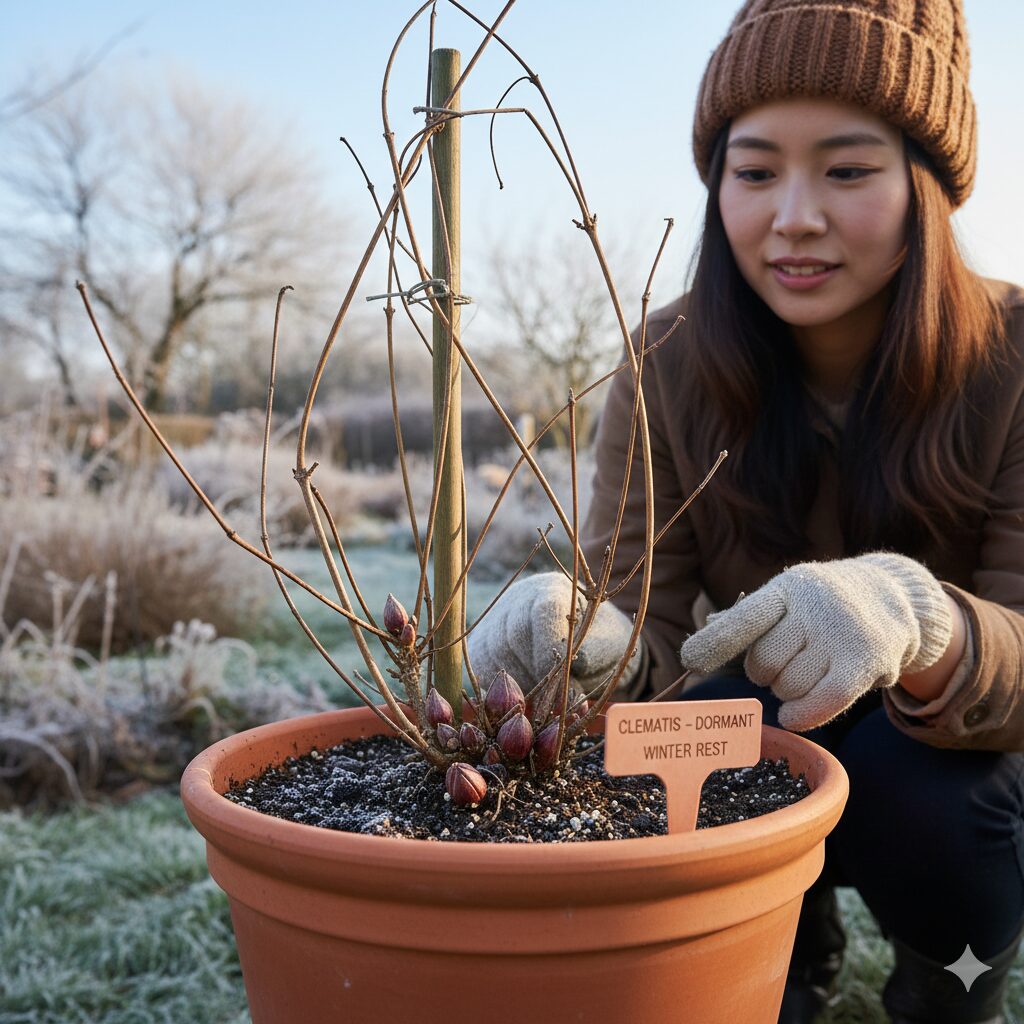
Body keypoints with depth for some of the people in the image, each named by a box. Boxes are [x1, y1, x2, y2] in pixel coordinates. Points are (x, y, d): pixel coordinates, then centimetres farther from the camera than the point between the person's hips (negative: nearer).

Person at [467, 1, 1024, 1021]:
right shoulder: (668, 366, -15)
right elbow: (647, 613, -21)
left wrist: (917, 622, -50)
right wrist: (582, 631, -46)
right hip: (771, 725, 2)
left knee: (914, 788, -32)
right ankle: (796, 938, 10)